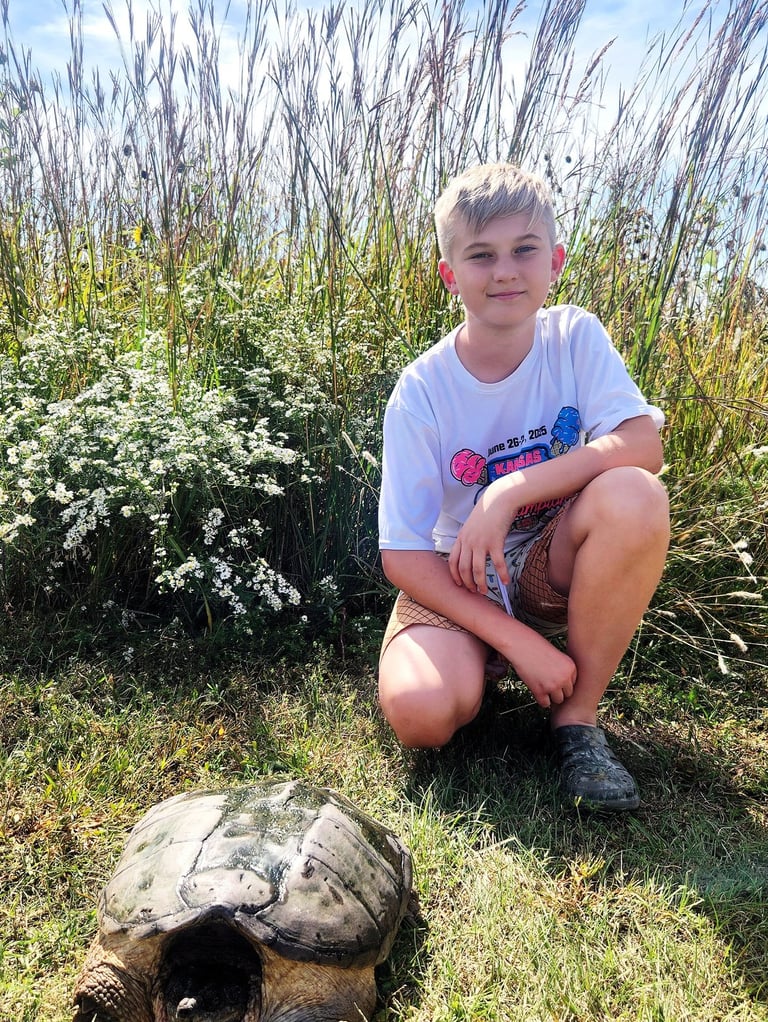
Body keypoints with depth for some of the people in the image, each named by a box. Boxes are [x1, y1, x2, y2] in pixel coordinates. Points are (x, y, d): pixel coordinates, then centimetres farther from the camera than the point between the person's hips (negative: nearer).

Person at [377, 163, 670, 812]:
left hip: (556, 565, 2)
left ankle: (578, 716, -11)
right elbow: (403, 554, -15)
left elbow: (643, 444, -23)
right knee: (421, 713, -30)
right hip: (460, 581, -1)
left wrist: (508, 492, -31)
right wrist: (518, 641, -21)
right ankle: (483, 659, 10)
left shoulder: (574, 337, -7)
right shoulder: (423, 391, -14)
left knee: (634, 496, -31)